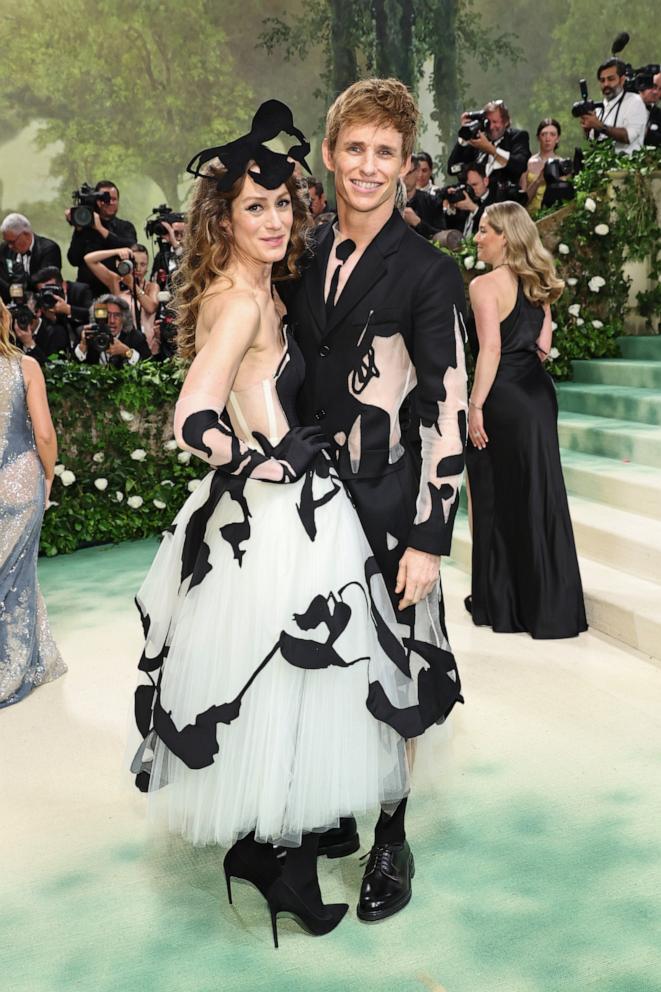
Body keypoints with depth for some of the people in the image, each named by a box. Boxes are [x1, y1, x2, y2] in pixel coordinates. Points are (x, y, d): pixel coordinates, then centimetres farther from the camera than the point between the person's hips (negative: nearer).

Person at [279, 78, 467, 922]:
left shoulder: (427, 273, -9)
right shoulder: (305, 260, 7)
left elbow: (448, 416, -12)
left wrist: (429, 539, -15)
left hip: (387, 506, -5)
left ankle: (391, 842, 26)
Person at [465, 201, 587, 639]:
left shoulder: (485, 285, -11)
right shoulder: (537, 284, 11)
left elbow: (491, 349, -19)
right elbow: (543, 346, 12)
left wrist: (476, 406, -17)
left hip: (503, 399, -7)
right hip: (539, 394, 7)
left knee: (499, 499, 4)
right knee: (540, 495, 12)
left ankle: (502, 603, 15)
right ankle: (551, 603, 20)